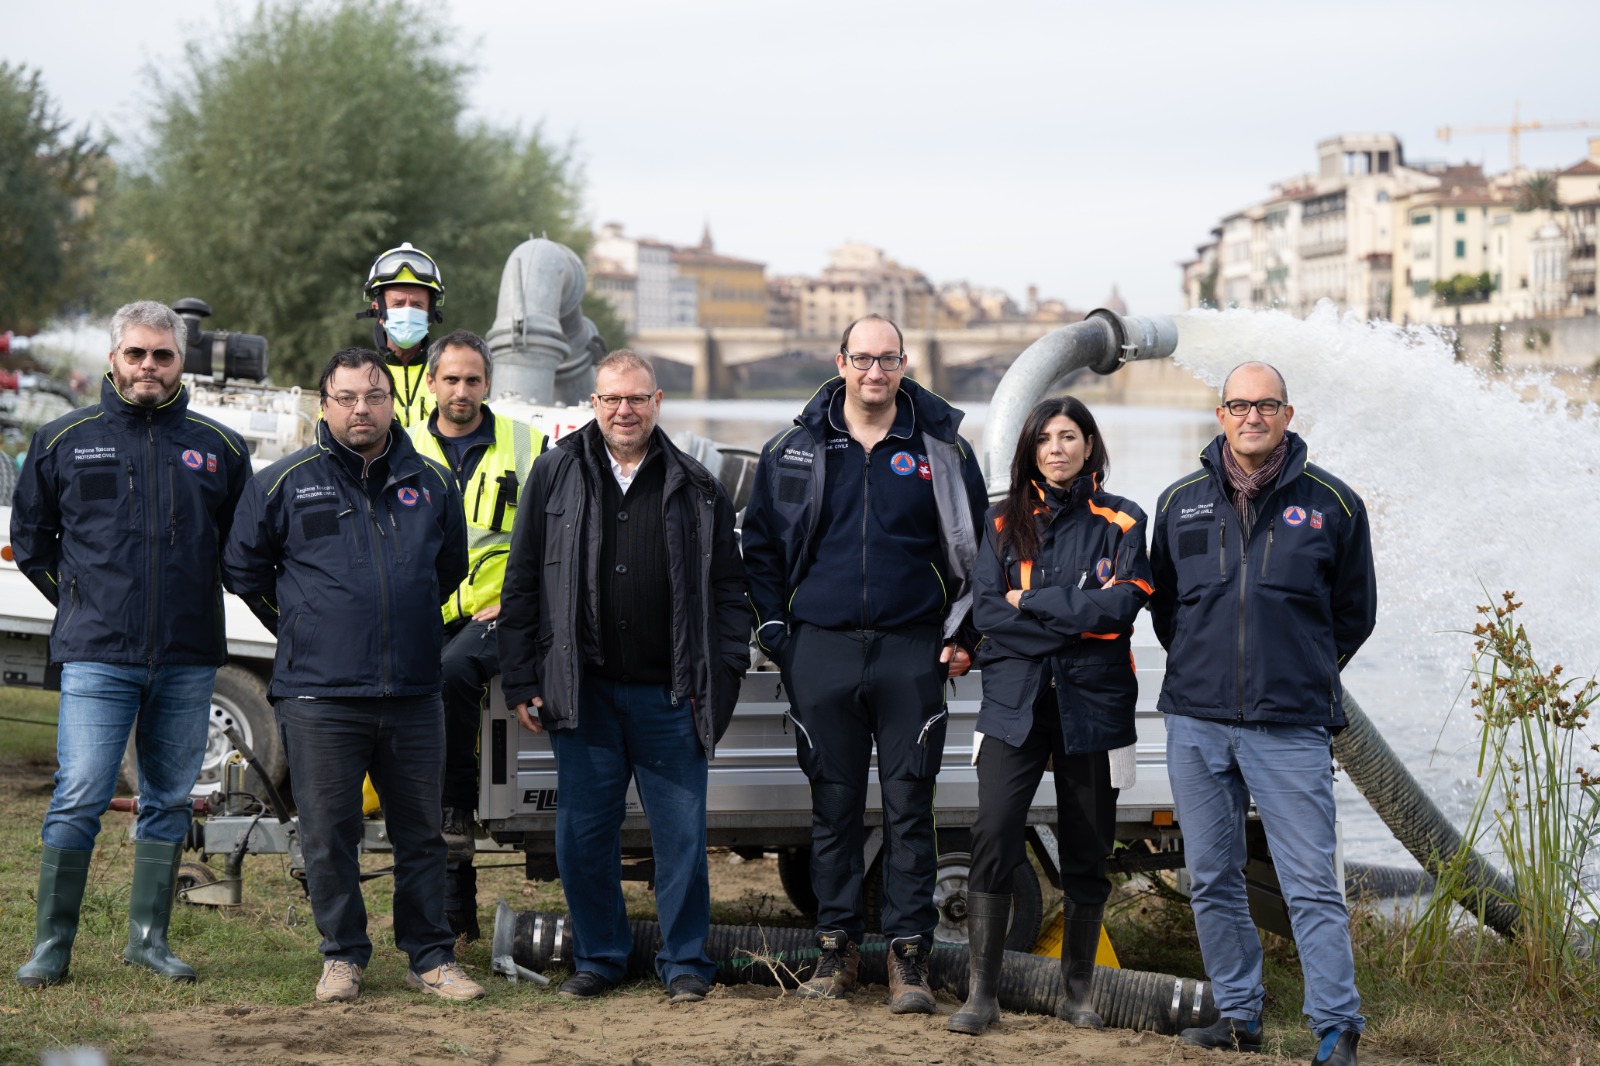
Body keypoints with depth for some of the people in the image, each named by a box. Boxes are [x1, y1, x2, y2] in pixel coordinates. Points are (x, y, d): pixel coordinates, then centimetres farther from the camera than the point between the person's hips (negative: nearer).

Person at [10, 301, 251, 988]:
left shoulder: (218, 447, 7)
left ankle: (149, 937, 17)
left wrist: (194, 604, 12)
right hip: (96, 656, -2)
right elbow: (29, 539, 14)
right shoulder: (64, 440, 4)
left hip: (188, 660, 2)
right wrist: (83, 602, 10)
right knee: (78, 800, -7)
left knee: (168, 802, 8)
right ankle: (51, 945, 0)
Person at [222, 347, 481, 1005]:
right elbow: (243, 569, 11)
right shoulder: (284, 484, 1)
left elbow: (451, 569, 25)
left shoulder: (431, 483, 9)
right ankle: (343, 957, 15)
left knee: (421, 833, 6)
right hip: (318, 697, -2)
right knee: (328, 835, 3)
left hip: (413, 695, 2)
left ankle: (430, 957, 15)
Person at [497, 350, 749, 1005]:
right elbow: (522, 583, 6)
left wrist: (721, 680, -2)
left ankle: (685, 964, 12)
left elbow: (729, 590, 7)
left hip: (669, 695, -1)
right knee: (583, 835, 5)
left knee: (681, 835, 1)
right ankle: (598, 959, 19)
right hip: (583, 692, 1)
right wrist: (522, 682, 1)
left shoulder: (695, 489, 6)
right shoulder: (557, 474, 6)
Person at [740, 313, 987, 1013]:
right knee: (833, 805, 6)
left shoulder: (940, 448, 5)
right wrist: (776, 633, 7)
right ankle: (837, 946, 14)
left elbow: (974, 547, 10)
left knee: (909, 804, -2)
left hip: (911, 652, -1)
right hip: (821, 650, 1)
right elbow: (760, 543, 14)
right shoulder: (795, 451, 7)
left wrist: (964, 636, 4)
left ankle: (909, 955, 3)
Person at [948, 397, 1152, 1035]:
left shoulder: (1120, 522, 6)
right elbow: (987, 610, -3)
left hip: (1092, 702, 0)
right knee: (994, 838, -12)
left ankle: (1076, 991, 19)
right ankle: (981, 993, -8)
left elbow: (1121, 606, -10)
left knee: (1087, 851, 6)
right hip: (1014, 701, 0)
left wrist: (1031, 602, -9)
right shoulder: (1005, 521, 9)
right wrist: (1078, 617, -10)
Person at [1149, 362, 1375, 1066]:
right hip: (1194, 724, 3)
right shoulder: (1180, 504, 8)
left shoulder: (1332, 505, 2)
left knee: (1312, 887, -7)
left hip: (1291, 730, -3)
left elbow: (1353, 613, 11)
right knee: (1212, 881, 8)